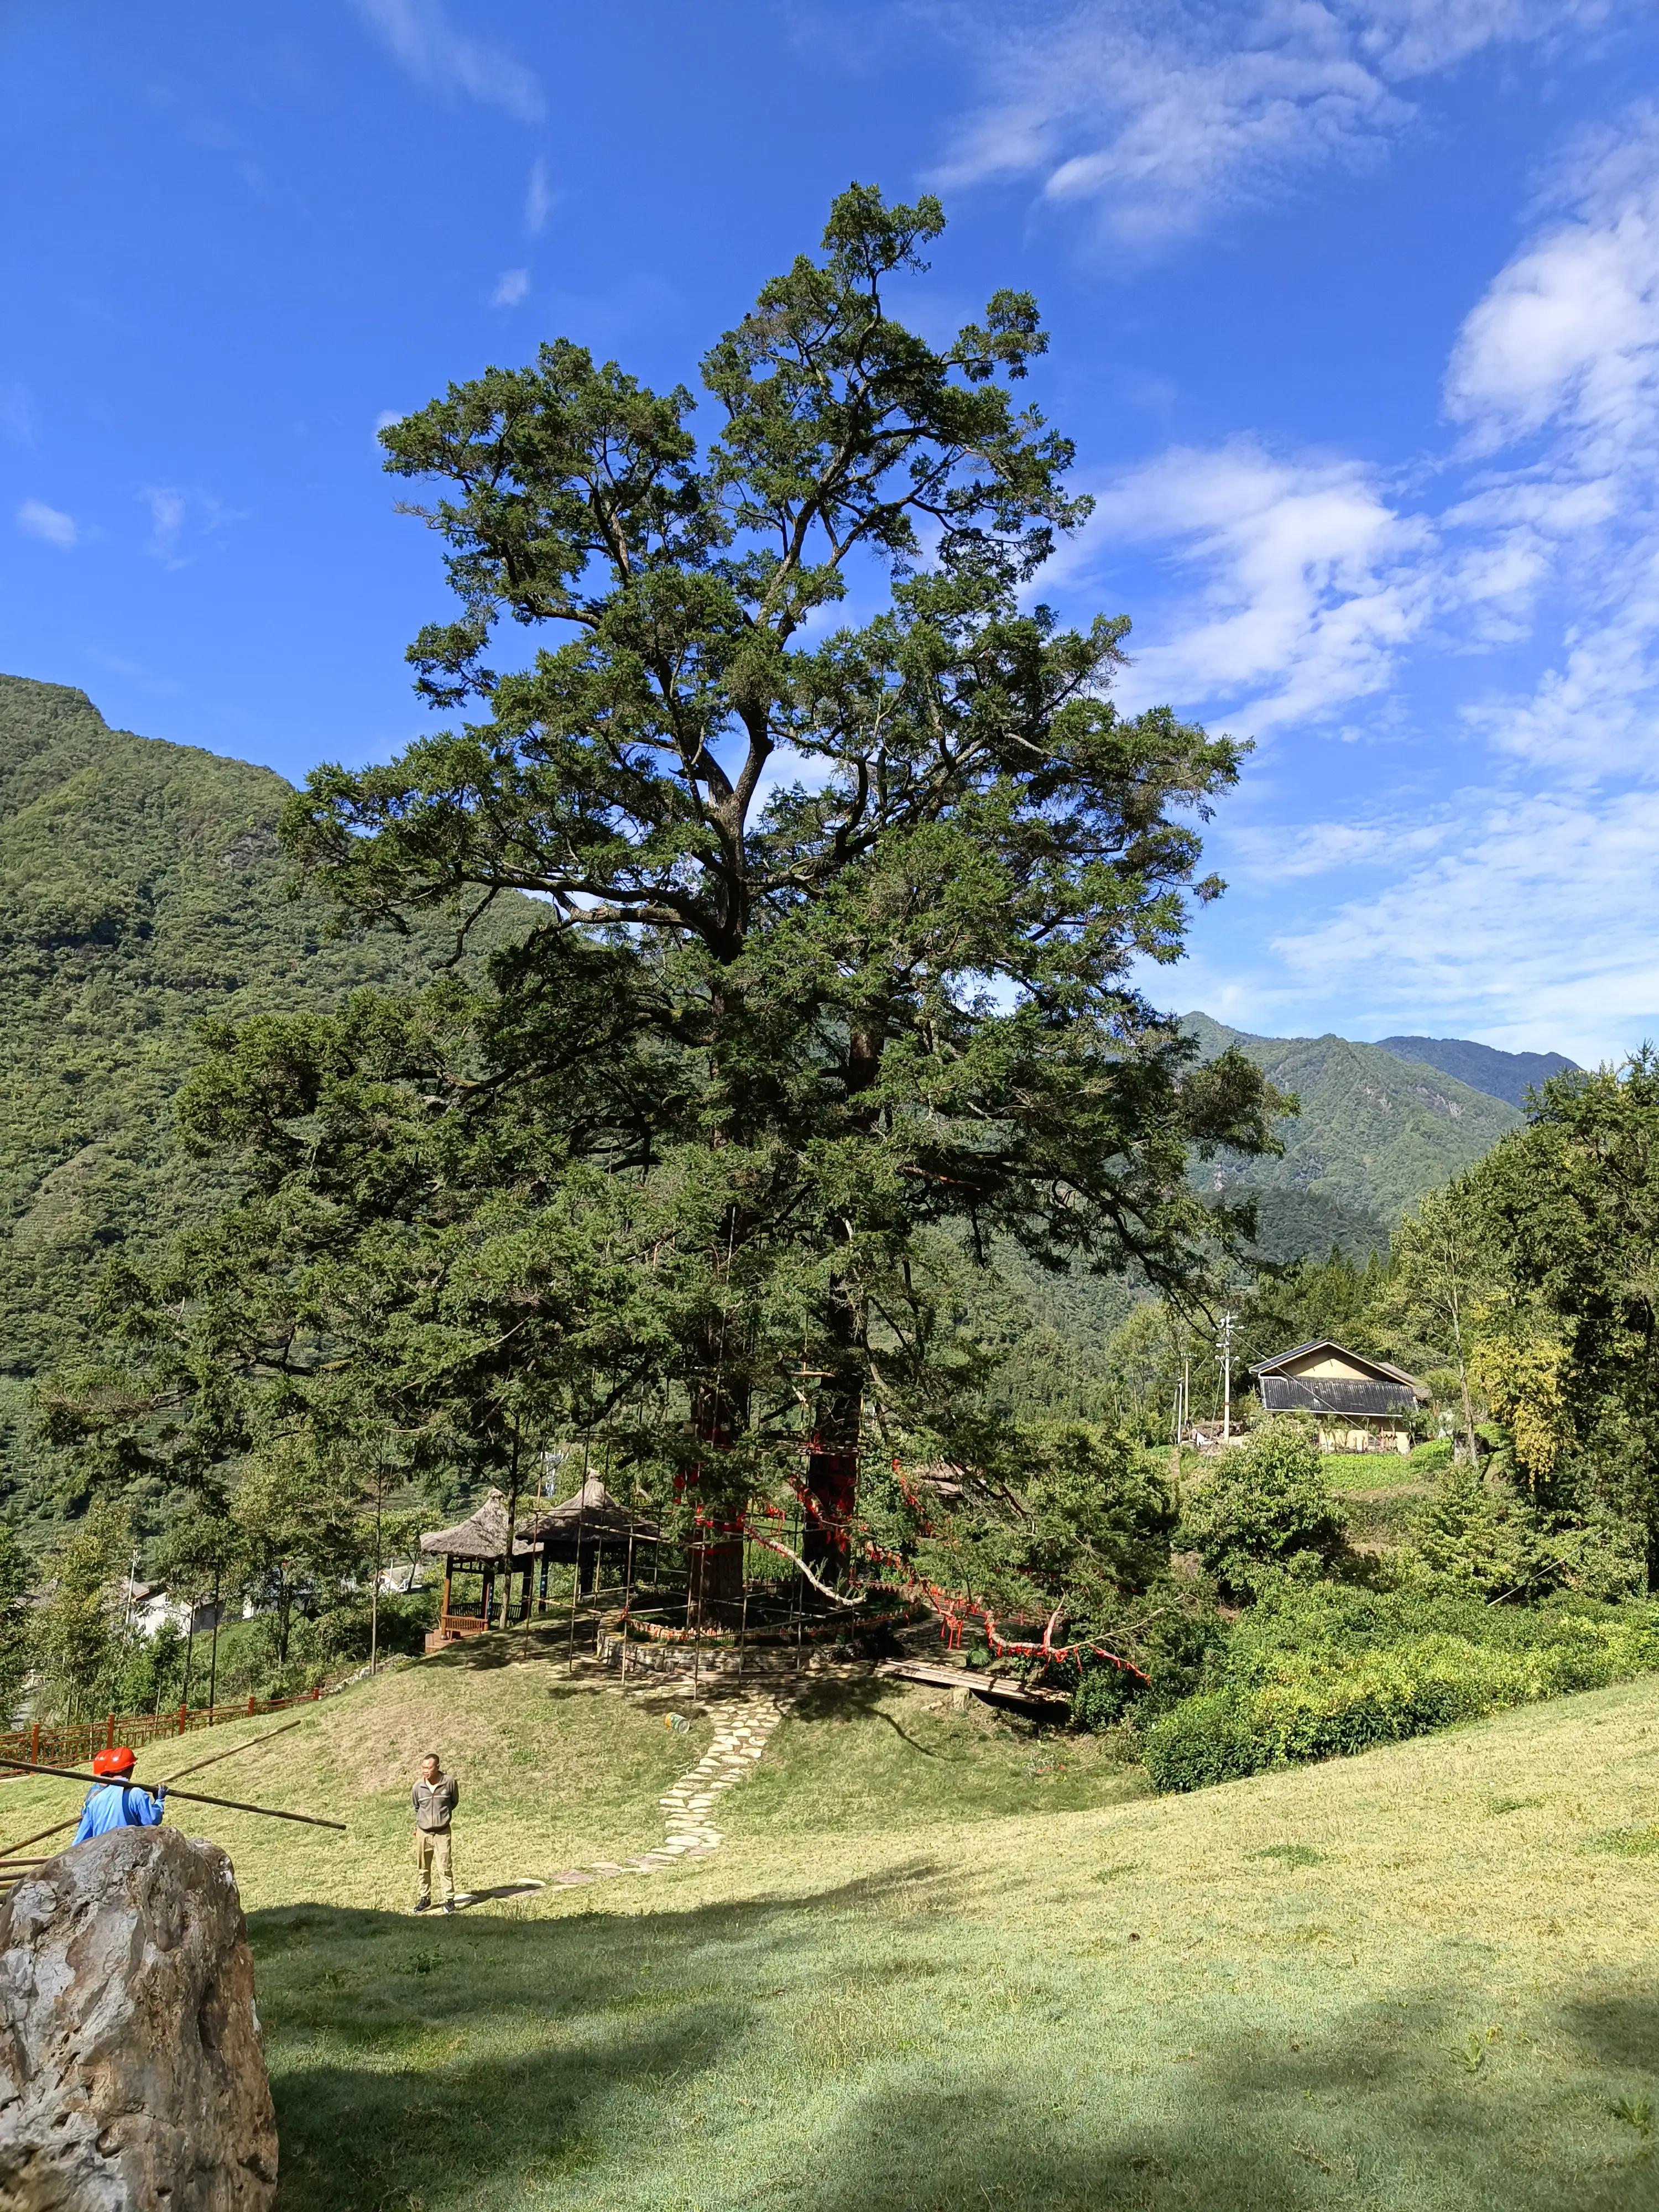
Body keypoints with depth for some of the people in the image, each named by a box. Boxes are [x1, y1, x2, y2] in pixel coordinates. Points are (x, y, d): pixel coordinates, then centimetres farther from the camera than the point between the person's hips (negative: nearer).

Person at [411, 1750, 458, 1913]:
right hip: (423, 1832, 2)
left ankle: (449, 1900, 6)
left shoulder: (450, 1782, -14)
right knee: (422, 1868, 9)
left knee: (445, 1867, -5)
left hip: (442, 1832, -2)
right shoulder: (418, 1787, -9)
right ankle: (424, 1898, 24)